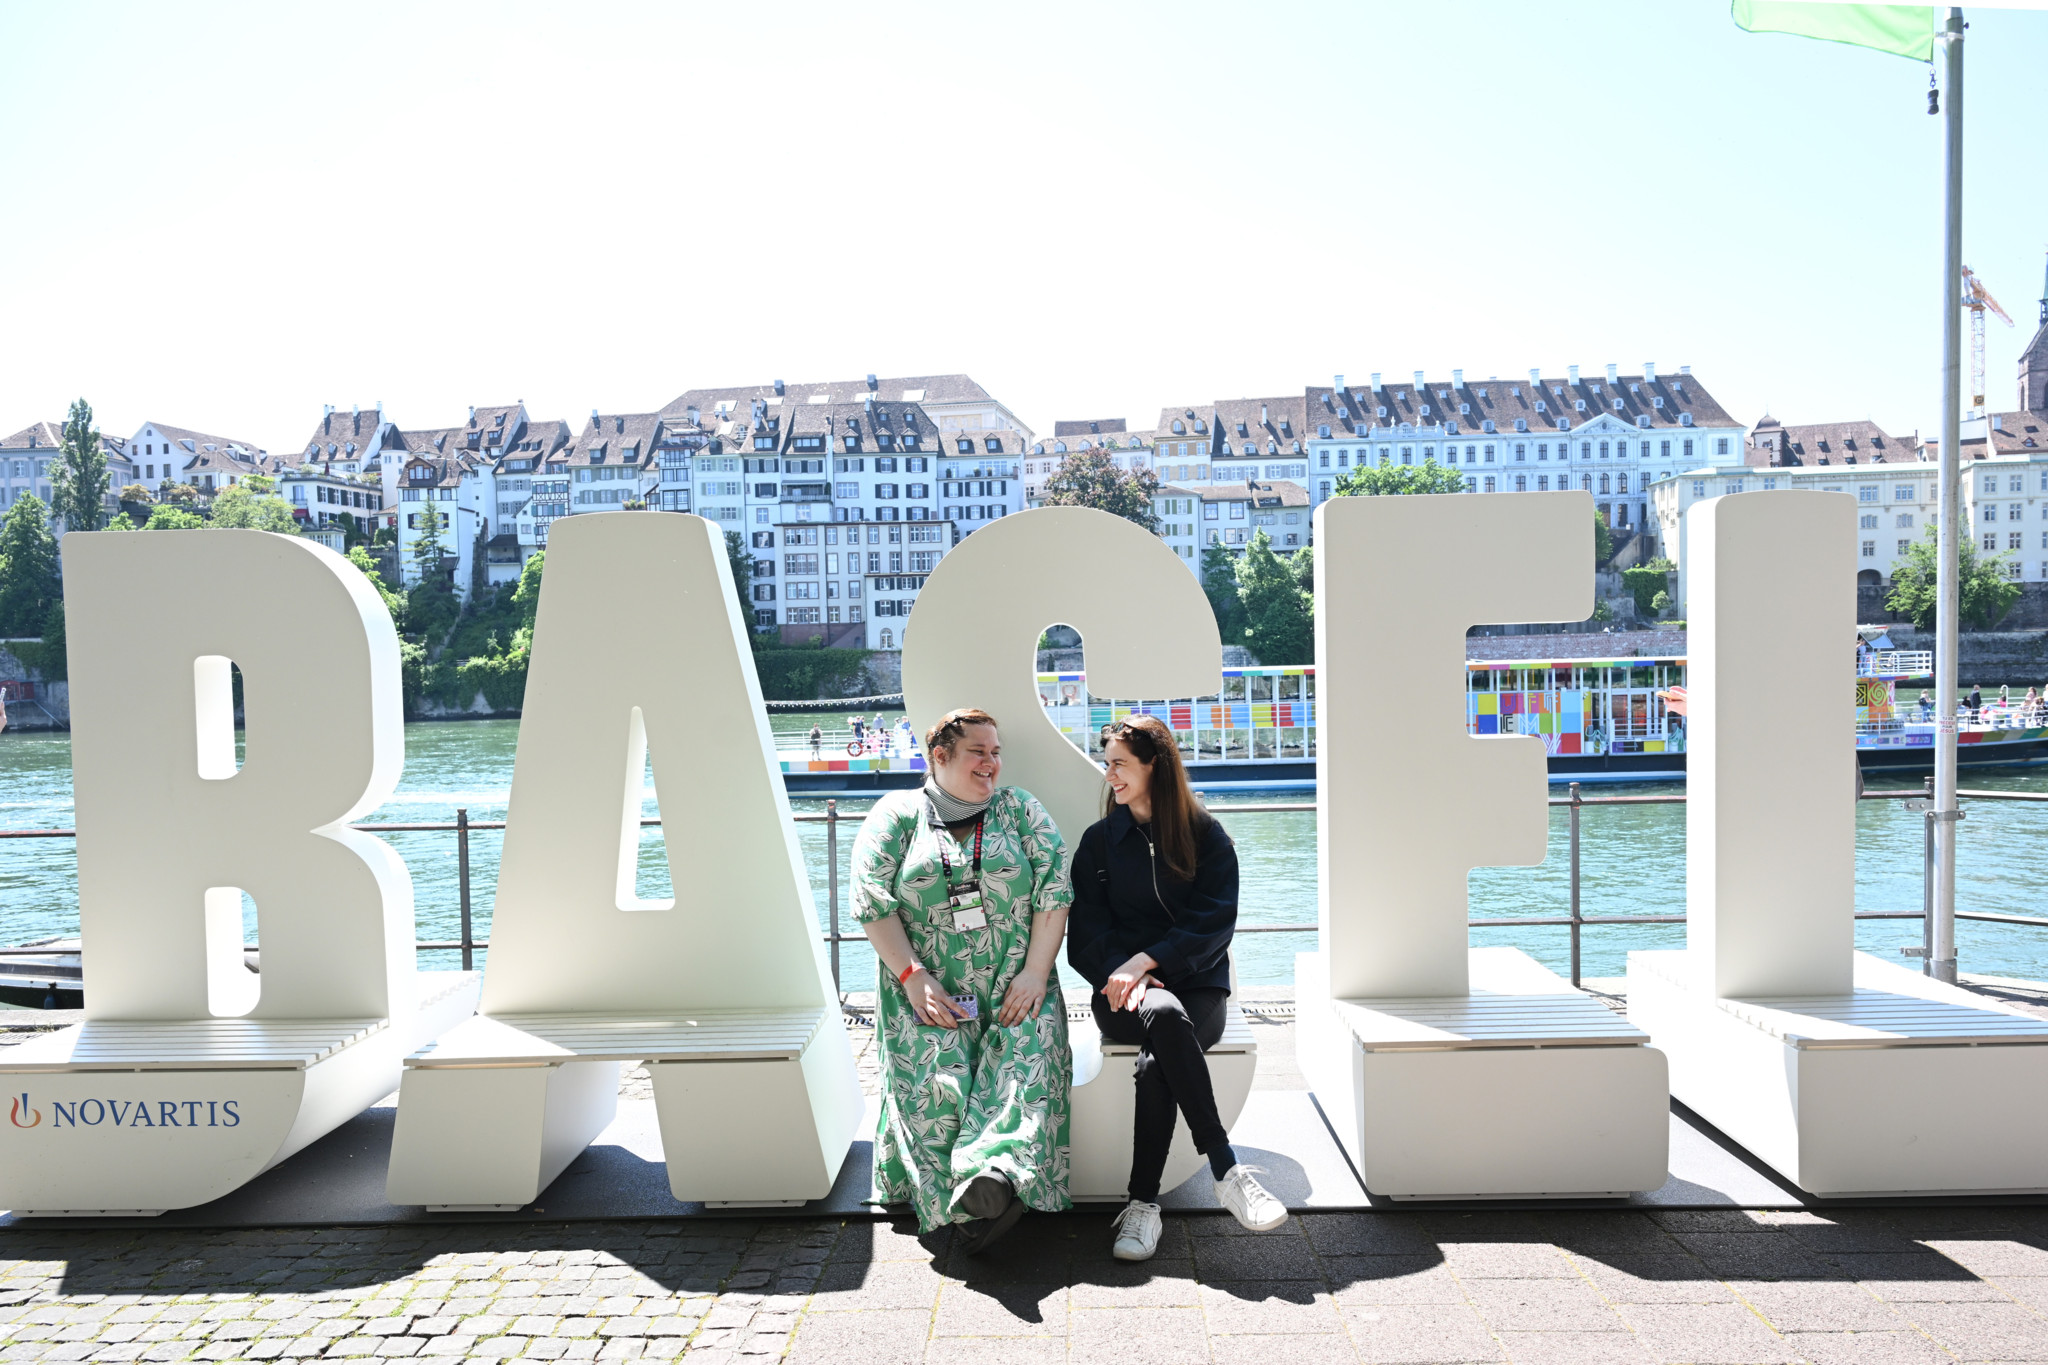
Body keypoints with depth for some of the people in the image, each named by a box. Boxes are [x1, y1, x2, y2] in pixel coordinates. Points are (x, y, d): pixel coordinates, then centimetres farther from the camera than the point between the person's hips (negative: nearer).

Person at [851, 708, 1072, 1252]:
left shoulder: (1021, 810, 11)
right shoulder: (896, 814, 8)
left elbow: (1053, 893, 3)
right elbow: (873, 902, -1)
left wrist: (1034, 973, -8)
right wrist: (912, 977, -11)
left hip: (1014, 988, 1)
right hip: (928, 991, -1)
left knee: (1028, 1064, -26)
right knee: (937, 1081, -24)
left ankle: (992, 1178, -36)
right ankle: (981, 1202, -20)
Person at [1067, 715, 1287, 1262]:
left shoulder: (1207, 837, 5)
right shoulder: (1099, 841, 12)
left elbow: (1211, 925, -5)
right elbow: (1087, 932, 5)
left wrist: (1145, 961, -17)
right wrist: (1121, 974, -15)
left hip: (1196, 985, 0)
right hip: (1122, 992, 1)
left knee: (1156, 1062, -34)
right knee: (1164, 1014, -36)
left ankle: (1143, 1202, -25)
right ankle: (1227, 1171, -35)